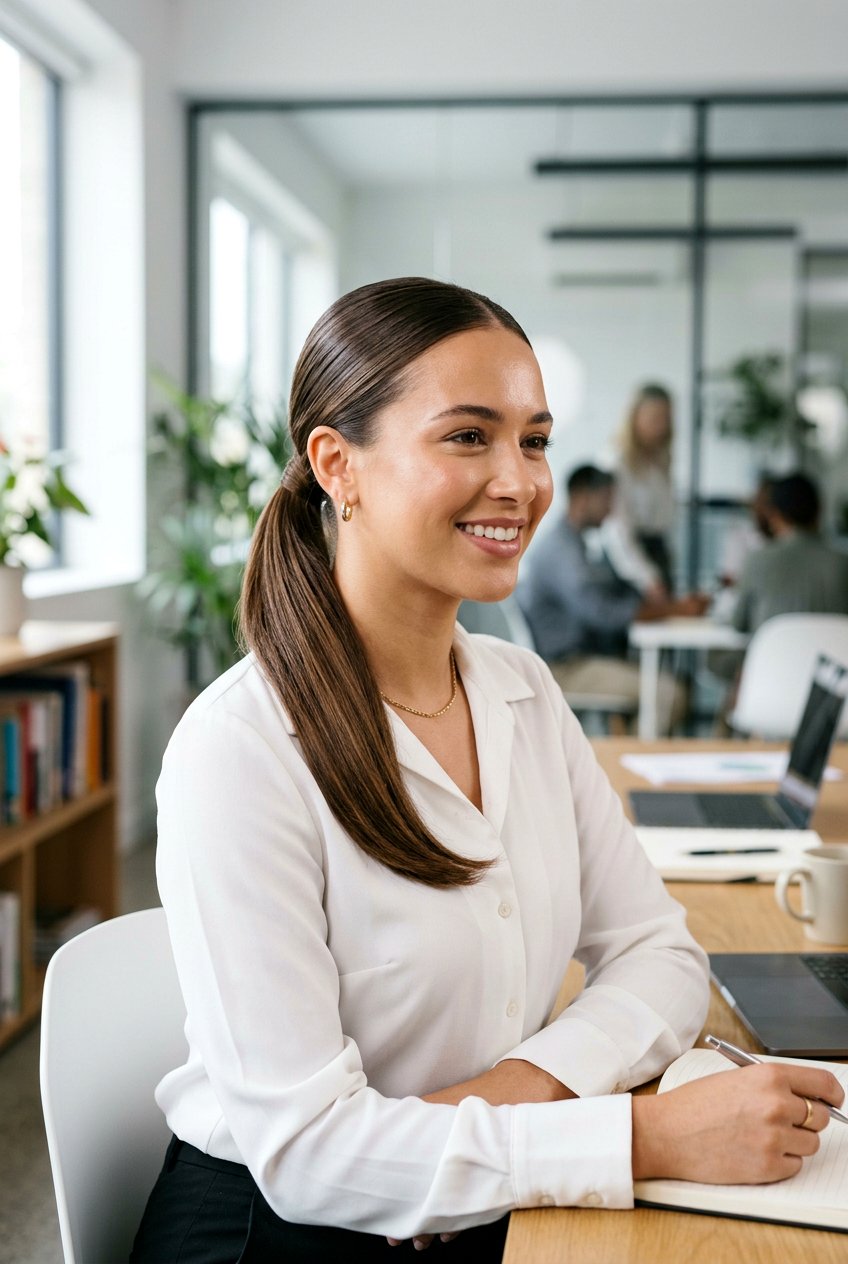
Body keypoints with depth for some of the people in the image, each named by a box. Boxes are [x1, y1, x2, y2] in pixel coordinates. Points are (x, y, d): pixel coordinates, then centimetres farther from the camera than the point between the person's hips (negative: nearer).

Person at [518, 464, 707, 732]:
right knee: (666, 693, -19)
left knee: (669, 681, 4)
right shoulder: (559, 549, -17)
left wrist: (676, 602, 3)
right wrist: (675, 609, -18)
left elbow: (621, 591, 19)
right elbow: (603, 613, -26)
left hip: (583, 657, 10)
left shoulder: (575, 545, 16)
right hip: (564, 668, -10)